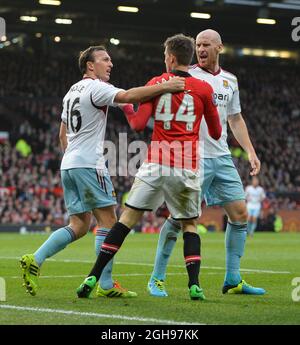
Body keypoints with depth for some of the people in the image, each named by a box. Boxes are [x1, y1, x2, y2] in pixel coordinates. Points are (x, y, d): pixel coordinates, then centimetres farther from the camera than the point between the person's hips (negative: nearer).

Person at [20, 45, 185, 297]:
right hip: (89, 163, -9)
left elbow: (63, 134, 27)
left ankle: (34, 260, -3)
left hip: (69, 164, 9)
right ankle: (105, 285, -6)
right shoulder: (96, 87, -8)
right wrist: (165, 87, -29)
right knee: (108, 221, -4)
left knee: (80, 225, 9)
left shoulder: (73, 91, 21)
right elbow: (128, 96, -25)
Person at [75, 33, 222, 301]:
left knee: (128, 217, 4)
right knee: (189, 224, 15)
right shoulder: (204, 89, 3)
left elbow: (138, 124, -1)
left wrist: (126, 108, 19)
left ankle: (93, 278, 0)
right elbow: (216, 133, 9)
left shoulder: (156, 83, 3)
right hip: (188, 167, 0)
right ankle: (194, 285, -1)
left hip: (155, 164, 0)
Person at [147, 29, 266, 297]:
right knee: (178, 217, -7)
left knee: (240, 213, 3)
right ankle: (157, 278, 4)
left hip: (222, 158, 6)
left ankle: (233, 280, 12)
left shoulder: (230, 80, 14)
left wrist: (250, 151, 15)